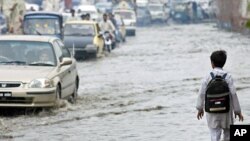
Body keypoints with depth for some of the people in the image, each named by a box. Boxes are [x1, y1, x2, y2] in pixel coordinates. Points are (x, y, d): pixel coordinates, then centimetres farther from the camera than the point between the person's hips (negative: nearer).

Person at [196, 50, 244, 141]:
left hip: (212, 111, 0)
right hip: (226, 112, 0)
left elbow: (201, 93, -4)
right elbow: (233, 94, -9)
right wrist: (237, 111, 1)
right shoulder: (227, 77, -9)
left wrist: (200, 108, 11)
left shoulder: (208, 77, -7)